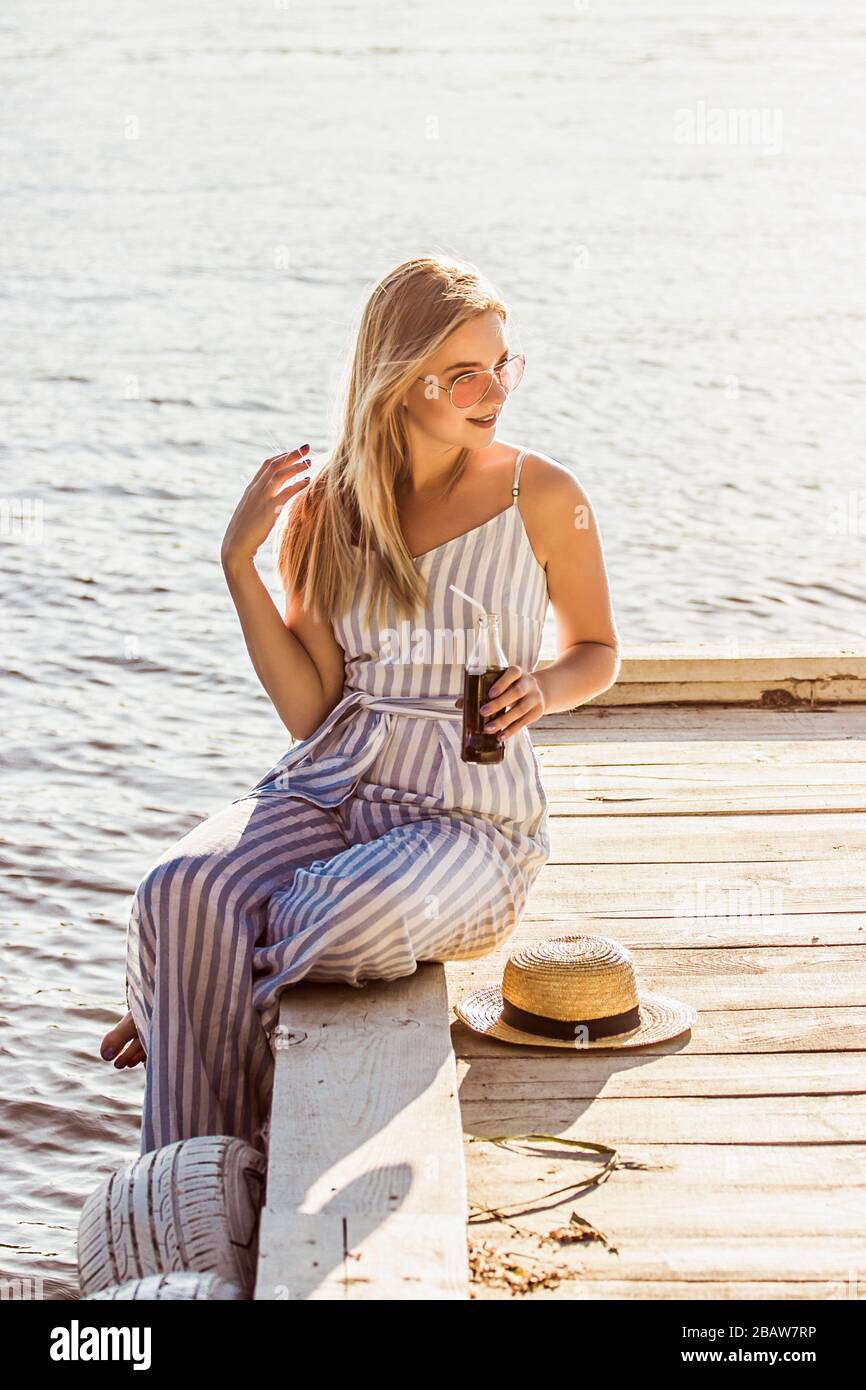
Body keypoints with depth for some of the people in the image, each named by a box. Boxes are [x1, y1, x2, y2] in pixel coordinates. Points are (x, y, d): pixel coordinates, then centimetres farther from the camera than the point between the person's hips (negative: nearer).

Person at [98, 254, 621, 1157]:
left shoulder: (542, 498, -1)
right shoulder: (327, 506, 5)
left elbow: (597, 650, 14)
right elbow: (310, 711, -1)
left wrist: (544, 689, -9)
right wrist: (239, 564, -9)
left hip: (468, 813, -2)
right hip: (333, 786, 2)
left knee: (346, 923, -34)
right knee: (183, 892, -28)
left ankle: (178, 1024, -1)